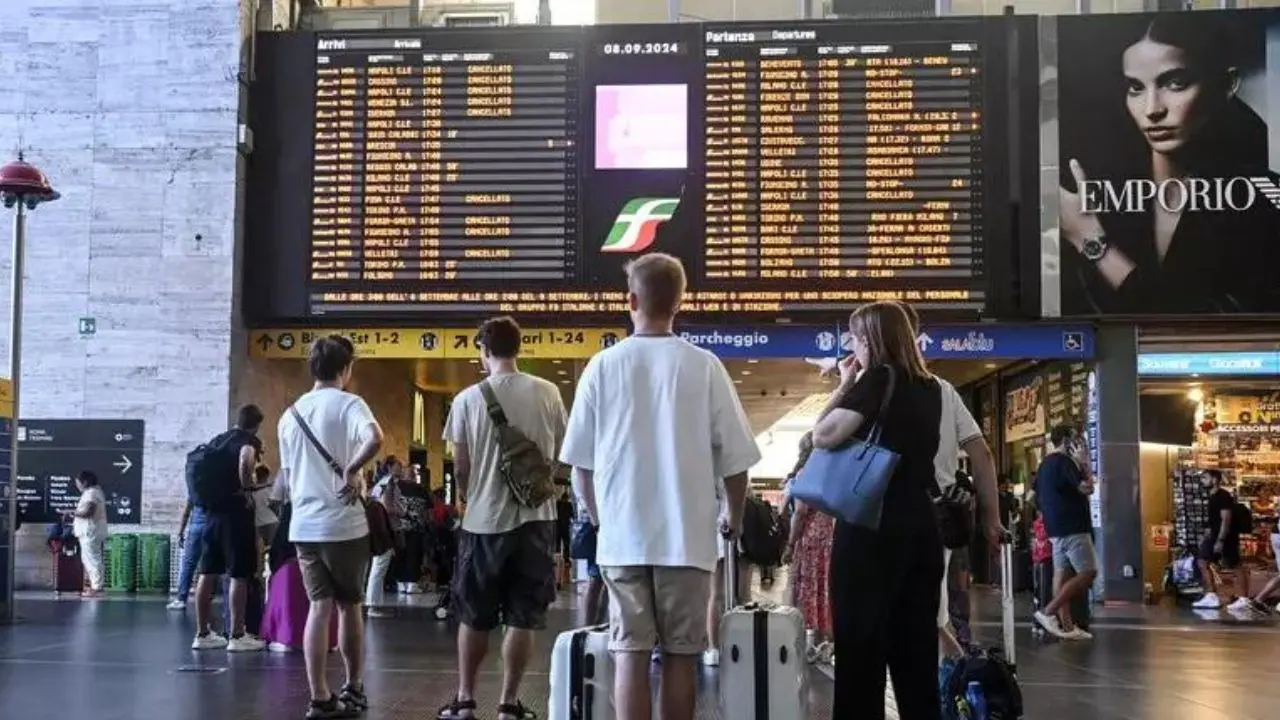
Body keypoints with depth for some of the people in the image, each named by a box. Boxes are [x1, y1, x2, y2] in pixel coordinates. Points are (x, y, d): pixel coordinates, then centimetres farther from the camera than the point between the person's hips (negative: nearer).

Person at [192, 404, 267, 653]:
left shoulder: (216, 440, 16)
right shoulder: (250, 441, -7)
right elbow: (245, 461, -29)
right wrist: (247, 488, -16)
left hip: (212, 511, 7)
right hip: (236, 512, -7)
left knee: (208, 573, 9)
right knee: (239, 575, -3)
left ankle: (203, 634, 14)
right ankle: (237, 636, -3)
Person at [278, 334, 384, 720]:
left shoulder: (290, 414, 11)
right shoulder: (348, 404, -7)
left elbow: (287, 476, 17)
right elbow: (374, 438, -30)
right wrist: (351, 471, -17)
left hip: (303, 526, 5)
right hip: (343, 524, -4)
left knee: (319, 606, 6)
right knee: (349, 605, 10)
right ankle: (354, 689, 21)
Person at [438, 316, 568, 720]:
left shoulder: (468, 399, -6)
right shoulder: (547, 393, -3)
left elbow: (460, 468, 1)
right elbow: (559, 456, 7)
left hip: (485, 519, 0)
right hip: (534, 517, 1)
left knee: (474, 616, 13)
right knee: (523, 618, 7)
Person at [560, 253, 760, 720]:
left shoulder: (603, 366, -2)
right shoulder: (704, 367, -4)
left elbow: (580, 461, 3)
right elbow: (735, 458, 0)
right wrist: (734, 516, 18)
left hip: (622, 535, 1)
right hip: (687, 535, 0)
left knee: (630, 654, 3)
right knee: (680, 655, 9)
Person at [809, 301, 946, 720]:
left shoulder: (879, 378, -8)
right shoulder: (930, 387, 13)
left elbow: (823, 437, -11)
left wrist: (844, 386, 0)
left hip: (872, 525, -7)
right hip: (920, 525, 7)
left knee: (861, 642, -2)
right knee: (916, 643, 10)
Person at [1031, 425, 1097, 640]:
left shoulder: (1044, 464, 15)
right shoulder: (1064, 462, -13)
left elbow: (1036, 498, 22)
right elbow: (1087, 488, -18)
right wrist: (1084, 463, -8)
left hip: (1055, 528, 9)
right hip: (1072, 527, -9)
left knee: (1062, 574, 7)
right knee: (1088, 572, -7)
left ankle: (1066, 626, 6)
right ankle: (1048, 612, -12)